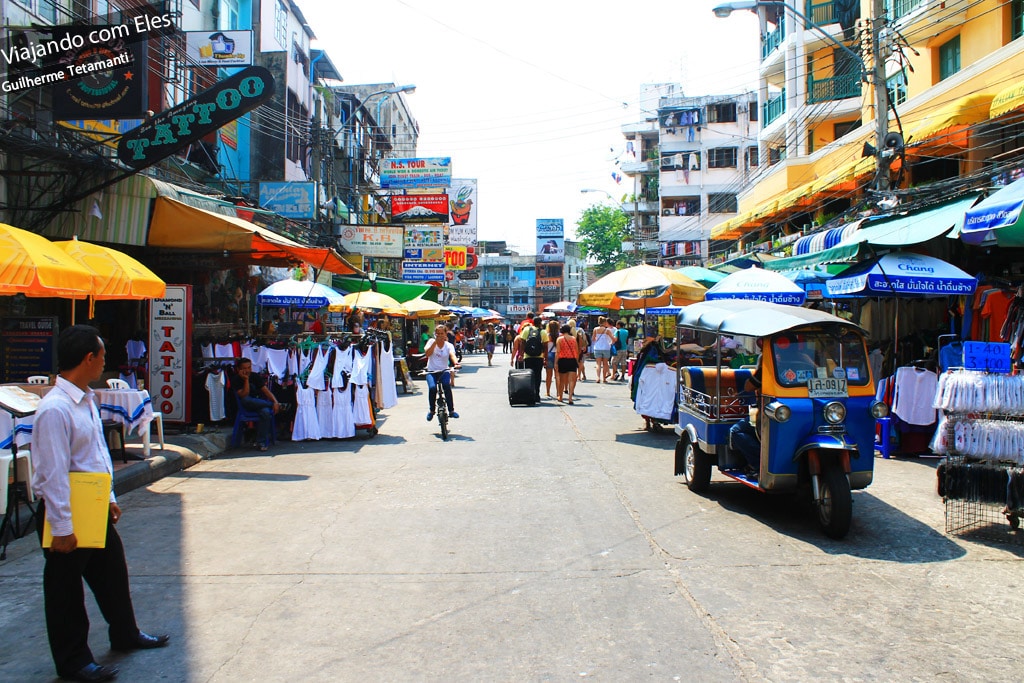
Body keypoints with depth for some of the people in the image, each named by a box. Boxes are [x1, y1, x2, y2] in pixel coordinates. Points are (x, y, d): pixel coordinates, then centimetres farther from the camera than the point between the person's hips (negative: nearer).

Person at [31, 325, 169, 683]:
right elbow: (53, 473, -24)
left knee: (112, 572, 23)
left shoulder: (87, 401, 6)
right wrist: (62, 528, -21)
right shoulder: (55, 409, -24)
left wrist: (110, 498, 17)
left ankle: (125, 634, 42)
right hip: (67, 514, -9)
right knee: (66, 590, 9)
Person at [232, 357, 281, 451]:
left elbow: (266, 390, -3)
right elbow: (244, 396, -17)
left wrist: (275, 401, -20)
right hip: (246, 406, -2)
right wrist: (246, 380, -22)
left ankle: (261, 442, -25)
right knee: (246, 400, -38)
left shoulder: (256, 376, 5)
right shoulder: (236, 380, -4)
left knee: (265, 412, -33)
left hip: (260, 403, 2)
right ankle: (272, 405, -21)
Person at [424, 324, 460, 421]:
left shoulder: (449, 345, 1)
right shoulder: (431, 342, 2)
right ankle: (431, 410, -3)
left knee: (447, 385, -29)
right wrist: (435, 342, -18)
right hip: (431, 371, 0)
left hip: (444, 371, 0)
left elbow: (452, 355, -20)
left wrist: (456, 362, -42)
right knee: (432, 387, -26)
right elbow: (427, 354, -14)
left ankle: (451, 410, -15)